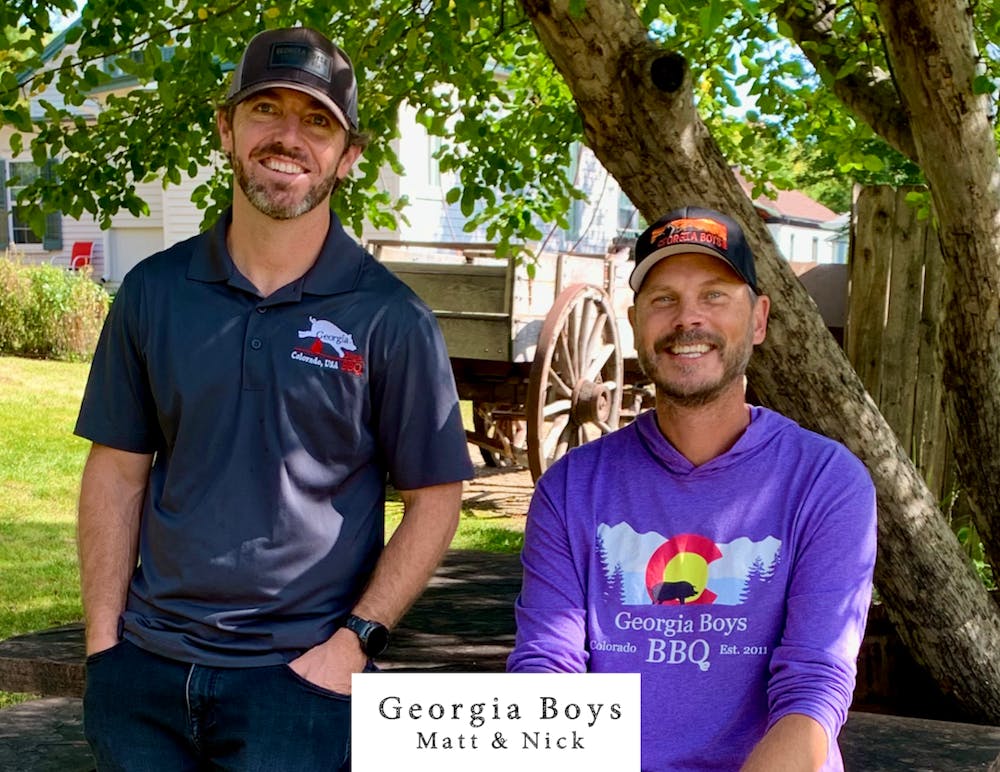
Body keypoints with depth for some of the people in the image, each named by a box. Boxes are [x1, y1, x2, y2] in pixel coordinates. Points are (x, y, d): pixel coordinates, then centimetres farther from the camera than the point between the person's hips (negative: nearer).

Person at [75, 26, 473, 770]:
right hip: (145, 667, 3)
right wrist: (103, 643, 1)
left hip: (297, 675, -3)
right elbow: (118, 470, 6)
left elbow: (435, 497, -3)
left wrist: (354, 640, -11)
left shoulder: (388, 317, -7)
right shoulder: (154, 291, 2)